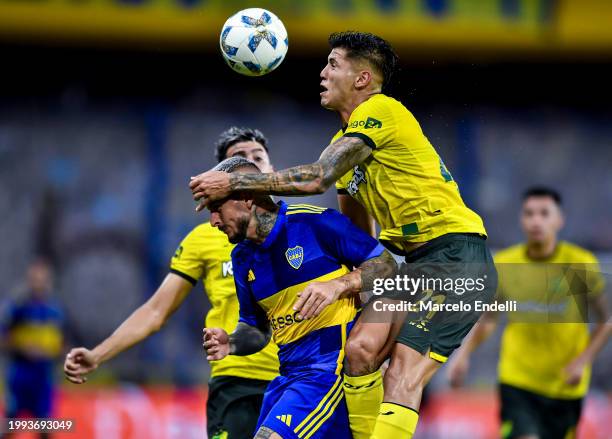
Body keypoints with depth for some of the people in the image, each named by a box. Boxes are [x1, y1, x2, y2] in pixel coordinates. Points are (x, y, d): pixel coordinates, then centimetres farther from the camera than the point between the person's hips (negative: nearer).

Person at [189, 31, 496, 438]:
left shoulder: (381, 111, -11)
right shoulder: (347, 139, 18)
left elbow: (316, 178, -21)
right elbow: (358, 235, 27)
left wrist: (233, 183, -15)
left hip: (458, 256, -9)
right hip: (418, 260, 9)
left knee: (402, 372, -19)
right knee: (360, 349, -5)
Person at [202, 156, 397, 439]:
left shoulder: (314, 222, -9)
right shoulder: (243, 257, 12)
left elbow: (386, 265, -5)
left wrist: (339, 285, -20)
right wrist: (230, 343, 1)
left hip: (333, 364, -8)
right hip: (290, 372, 8)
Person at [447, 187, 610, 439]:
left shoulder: (580, 264, -10)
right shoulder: (504, 265, -5)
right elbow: (488, 320, 10)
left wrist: (583, 361, -14)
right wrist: (464, 354, -6)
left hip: (566, 385, 0)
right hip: (517, 381, 0)